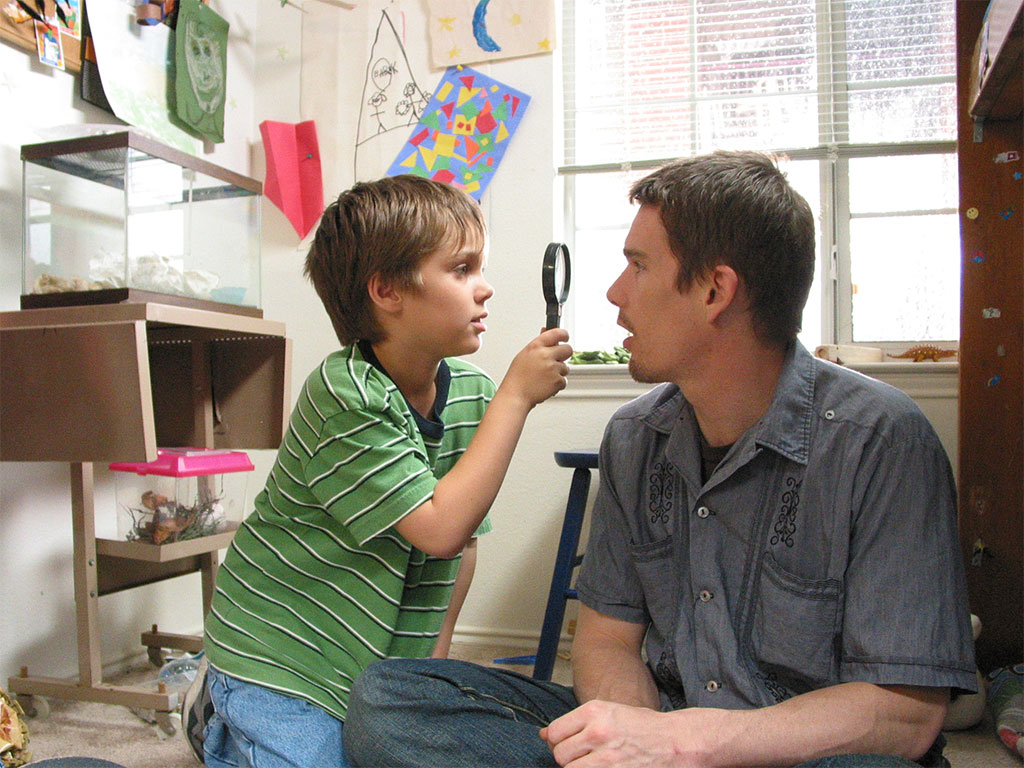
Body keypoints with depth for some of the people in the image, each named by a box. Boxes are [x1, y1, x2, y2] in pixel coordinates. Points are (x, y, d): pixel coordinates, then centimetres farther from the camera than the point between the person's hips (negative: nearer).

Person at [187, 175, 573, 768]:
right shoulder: (346, 395, -25)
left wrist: (435, 654, 8)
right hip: (280, 659, -6)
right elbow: (440, 529, -30)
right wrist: (516, 396, -27)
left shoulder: (475, 395, -5)